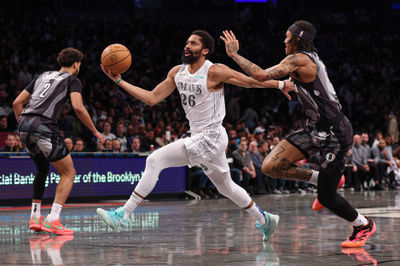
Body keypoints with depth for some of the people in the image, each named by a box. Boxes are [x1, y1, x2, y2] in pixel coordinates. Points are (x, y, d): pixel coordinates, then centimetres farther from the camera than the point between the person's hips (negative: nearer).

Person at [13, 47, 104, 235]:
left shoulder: (42, 76, 27)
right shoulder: (72, 80, 9)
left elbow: (17, 103, 22)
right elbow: (78, 107, -9)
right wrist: (95, 131, 1)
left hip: (24, 124, 7)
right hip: (44, 126, -7)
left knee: (42, 170, 28)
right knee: (68, 173, 3)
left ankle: (35, 218, 24)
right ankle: (53, 220, -10)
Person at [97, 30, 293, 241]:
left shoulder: (215, 72, -14)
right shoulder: (177, 73, 7)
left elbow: (252, 81, -6)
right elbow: (152, 98, 7)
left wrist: (282, 84, -5)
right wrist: (119, 81, 0)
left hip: (211, 137, -8)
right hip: (199, 138, 8)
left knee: (155, 160, -16)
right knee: (225, 187, 21)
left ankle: (123, 214, -14)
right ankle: (264, 220, 38)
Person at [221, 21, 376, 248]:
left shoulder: (298, 59, -18)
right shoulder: (312, 59, 11)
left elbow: (261, 75, -29)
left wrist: (234, 54, -19)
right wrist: (293, 88, 24)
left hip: (334, 134, -9)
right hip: (316, 129, 9)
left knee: (326, 197, -3)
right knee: (271, 167, -3)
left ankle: (364, 225, 22)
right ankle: (319, 179, 16)